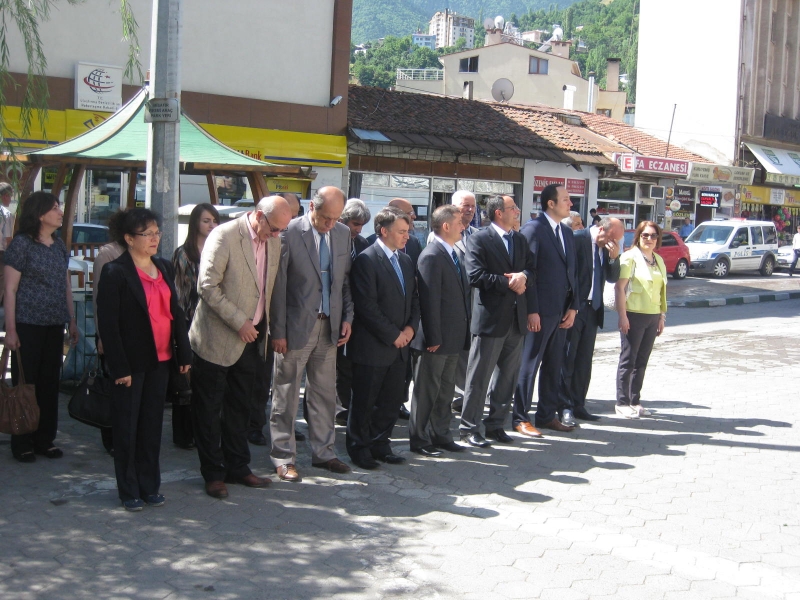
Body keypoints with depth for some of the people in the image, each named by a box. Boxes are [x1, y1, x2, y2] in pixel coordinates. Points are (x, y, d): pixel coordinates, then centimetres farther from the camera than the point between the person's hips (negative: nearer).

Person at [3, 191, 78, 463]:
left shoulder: (60, 246, 11)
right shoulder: (21, 243, -7)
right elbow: (10, 289, -9)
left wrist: (72, 322, 13)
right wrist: (11, 329, -14)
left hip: (54, 325, 6)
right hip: (28, 324, -6)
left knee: (50, 381, 9)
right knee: (25, 381, 1)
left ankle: (45, 439, 19)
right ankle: (22, 443, 10)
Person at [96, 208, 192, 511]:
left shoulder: (165, 267, 9)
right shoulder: (115, 272, -10)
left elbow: (176, 312, 12)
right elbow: (107, 322, -13)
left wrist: (183, 353, 6)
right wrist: (119, 367, -16)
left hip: (160, 360, 6)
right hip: (132, 362, -6)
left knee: (152, 424, 12)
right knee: (127, 426, 4)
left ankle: (150, 486, 21)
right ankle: (129, 491, 15)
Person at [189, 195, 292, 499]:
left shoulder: (274, 241, 6)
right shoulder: (224, 235, -15)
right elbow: (207, 286, -19)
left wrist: (265, 326, 6)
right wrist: (239, 322, -19)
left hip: (251, 338, 7)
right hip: (218, 339, -7)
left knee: (240, 407, 16)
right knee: (209, 409, 5)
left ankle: (237, 467, 27)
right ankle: (213, 473, 15)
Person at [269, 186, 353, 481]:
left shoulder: (343, 233, 5)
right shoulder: (289, 233, -12)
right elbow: (278, 286, -10)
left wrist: (347, 318, 5)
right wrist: (278, 332, -11)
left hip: (329, 327, 5)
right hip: (296, 327, -5)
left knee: (324, 394, 12)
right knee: (286, 396, 4)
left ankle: (323, 453, 24)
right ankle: (283, 459, 15)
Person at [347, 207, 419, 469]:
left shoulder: (406, 261, 13)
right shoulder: (366, 260, -13)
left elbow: (414, 299, 17)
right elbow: (367, 306, -17)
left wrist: (411, 327, -1)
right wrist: (393, 335, -14)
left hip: (399, 345, 7)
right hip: (372, 346, -7)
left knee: (392, 400, 12)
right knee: (364, 402, 5)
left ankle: (379, 444, 26)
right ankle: (359, 447, 20)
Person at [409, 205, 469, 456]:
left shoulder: (453, 255, 13)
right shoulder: (431, 256, -16)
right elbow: (429, 301, -19)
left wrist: (462, 333, 14)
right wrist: (433, 338, -20)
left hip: (453, 339, 9)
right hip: (436, 339, -9)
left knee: (446, 390, 17)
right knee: (426, 391, 3)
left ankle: (440, 435, 28)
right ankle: (419, 440, 14)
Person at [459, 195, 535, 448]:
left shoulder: (520, 239, 14)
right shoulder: (479, 239, -7)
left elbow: (532, 268, 12)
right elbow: (475, 276, -16)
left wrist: (523, 276, -10)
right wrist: (508, 282, -15)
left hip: (516, 318, 7)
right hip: (490, 318, -7)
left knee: (508, 376, 12)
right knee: (479, 377, 0)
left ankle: (495, 424, 23)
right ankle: (468, 427, 9)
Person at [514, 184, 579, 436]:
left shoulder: (567, 232, 15)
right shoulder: (533, 229, -10)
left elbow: (571, 271, 16)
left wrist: (573, 307, 7)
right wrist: (532, 310, -17)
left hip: (562, 312, 8)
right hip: (540, 311, -8)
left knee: (553, 365, 13)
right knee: (530, 364, 0)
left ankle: (547, 415, 23)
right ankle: (521, 418, 8)